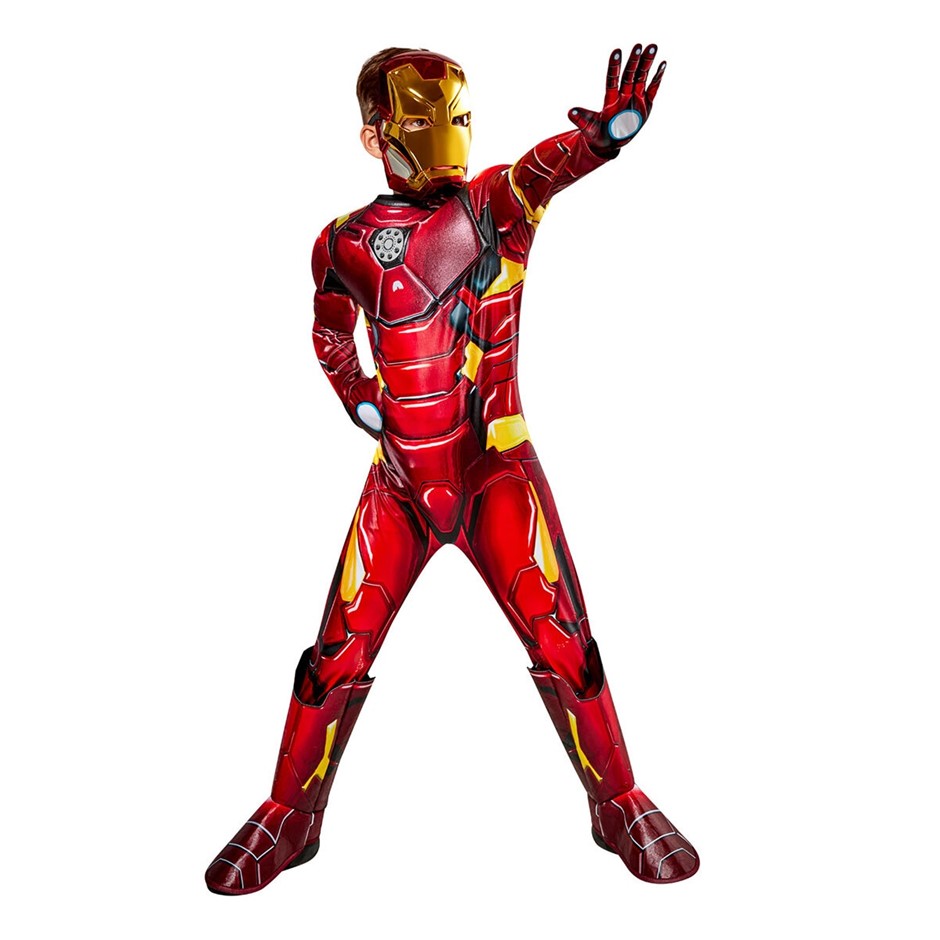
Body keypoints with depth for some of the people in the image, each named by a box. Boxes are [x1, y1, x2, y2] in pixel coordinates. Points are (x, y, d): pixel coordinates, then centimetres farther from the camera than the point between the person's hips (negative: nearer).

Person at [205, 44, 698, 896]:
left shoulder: (498, 201, -1)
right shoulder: (349, 242, 3)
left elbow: (557, 160, -23)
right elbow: (331, 341, 19)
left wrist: (611, 126, -43)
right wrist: (364, 404, 4)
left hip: (498, 471, -1)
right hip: (399, 480, 1)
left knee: (562, 645, -3)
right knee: (338, 657, 4)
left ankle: (621, 805, 21)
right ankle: (289, 818, 27)